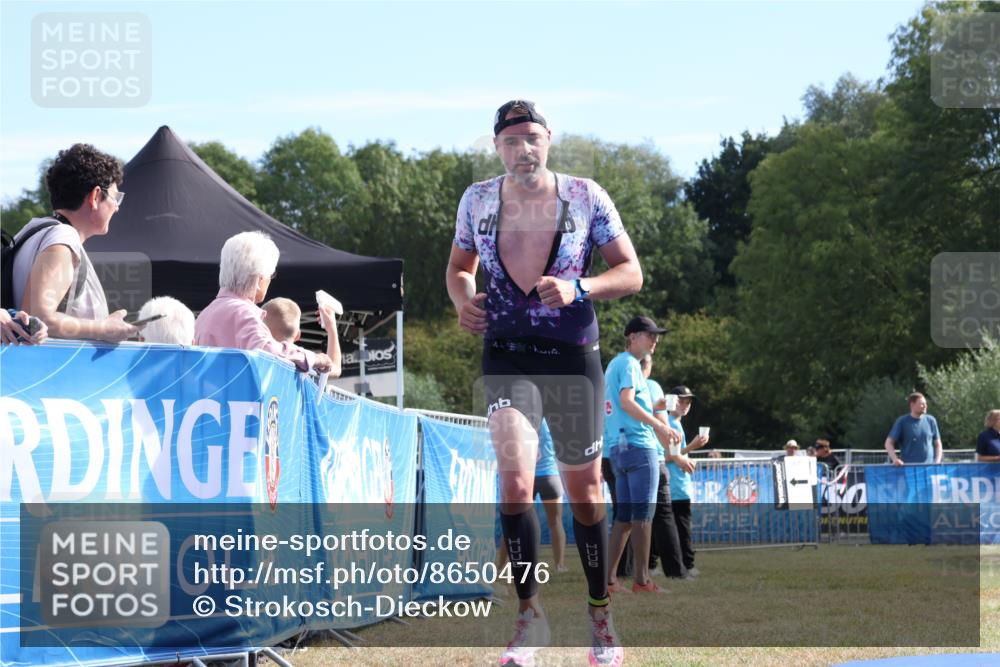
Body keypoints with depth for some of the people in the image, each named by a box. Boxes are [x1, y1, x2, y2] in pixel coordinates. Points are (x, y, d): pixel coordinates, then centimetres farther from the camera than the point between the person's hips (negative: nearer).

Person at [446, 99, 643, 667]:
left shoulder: (585, 197, -2)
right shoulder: (478, 200, 4)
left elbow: (631, 273, -1)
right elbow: (460, 266, 19)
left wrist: (578, 289, -19)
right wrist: (463, 300, -4)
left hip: (574, 357, 0)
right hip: (507, 356, 0)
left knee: (585, 492, 9)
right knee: (516, 480, -18)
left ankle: (600, 611, 25)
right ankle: (531, 616, -8)